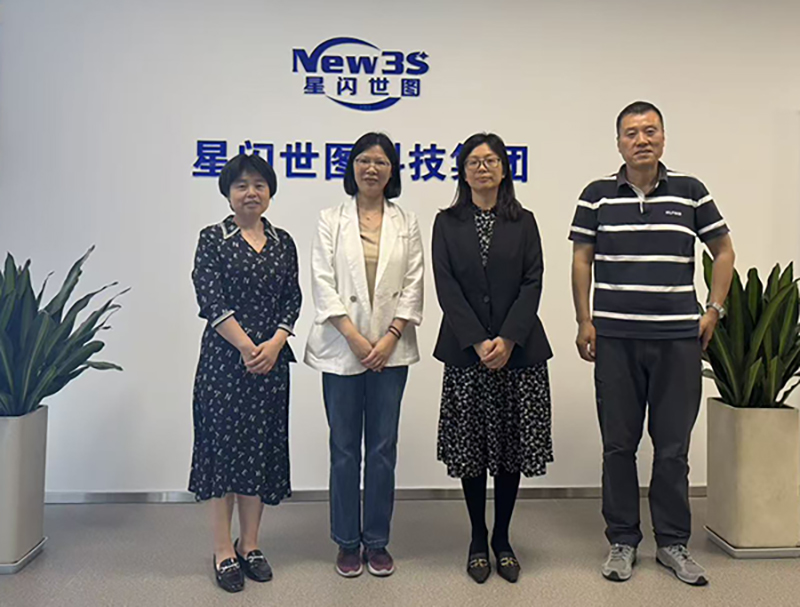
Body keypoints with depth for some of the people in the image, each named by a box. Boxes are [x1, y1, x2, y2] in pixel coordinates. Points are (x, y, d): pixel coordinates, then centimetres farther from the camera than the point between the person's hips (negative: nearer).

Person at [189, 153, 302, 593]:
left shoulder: (282, 242, 11)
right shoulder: (213, 238, 0)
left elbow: (292, 300, 7)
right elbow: (210, 301, -8)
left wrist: (274, 343, -8)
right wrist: (247, 347, -14)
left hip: (272, 359, 4)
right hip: (225, 358, -3)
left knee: (263, 448, 8)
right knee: (224, 445, 1)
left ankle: (250, 544, 22)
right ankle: (223, 552, 13)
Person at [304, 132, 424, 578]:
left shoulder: (406, 223, 9)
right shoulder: (331, 220, 6)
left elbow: (413, 286, 3)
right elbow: (323, 284, -3)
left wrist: (390, 338, -8)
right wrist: (355, 338, -11)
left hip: (391, 349, 1)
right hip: (341, 349, -1)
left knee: (383, 448, 7)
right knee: (345, 449, 6)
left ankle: (377, 542, 21)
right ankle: (347, 543, 20)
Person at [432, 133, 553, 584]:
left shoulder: (523, 222, 8)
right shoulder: (447, 223, 6)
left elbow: (532, 283, -1)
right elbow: (447, 287, -2)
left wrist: (508, 339, -13)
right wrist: (477, 342, -12)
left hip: (519, 350, 1)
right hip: (465, 350, 0)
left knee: (512, 447, 6)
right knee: (472, 446, 5)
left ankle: (503, 539, 22)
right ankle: (478, 539, 22)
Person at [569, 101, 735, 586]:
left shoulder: (690, 191, 4)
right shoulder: (598, 195, 4)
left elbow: (723, 251, 12)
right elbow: (582, 260, 5)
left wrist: (714, 311, 4)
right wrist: (584, 321, -1)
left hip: (678, 337, 0)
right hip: (615, 337, 0)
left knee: (673, 447, 7)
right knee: (618, 445, 8)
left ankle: (673, 542, 24)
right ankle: (623, 541, 22)